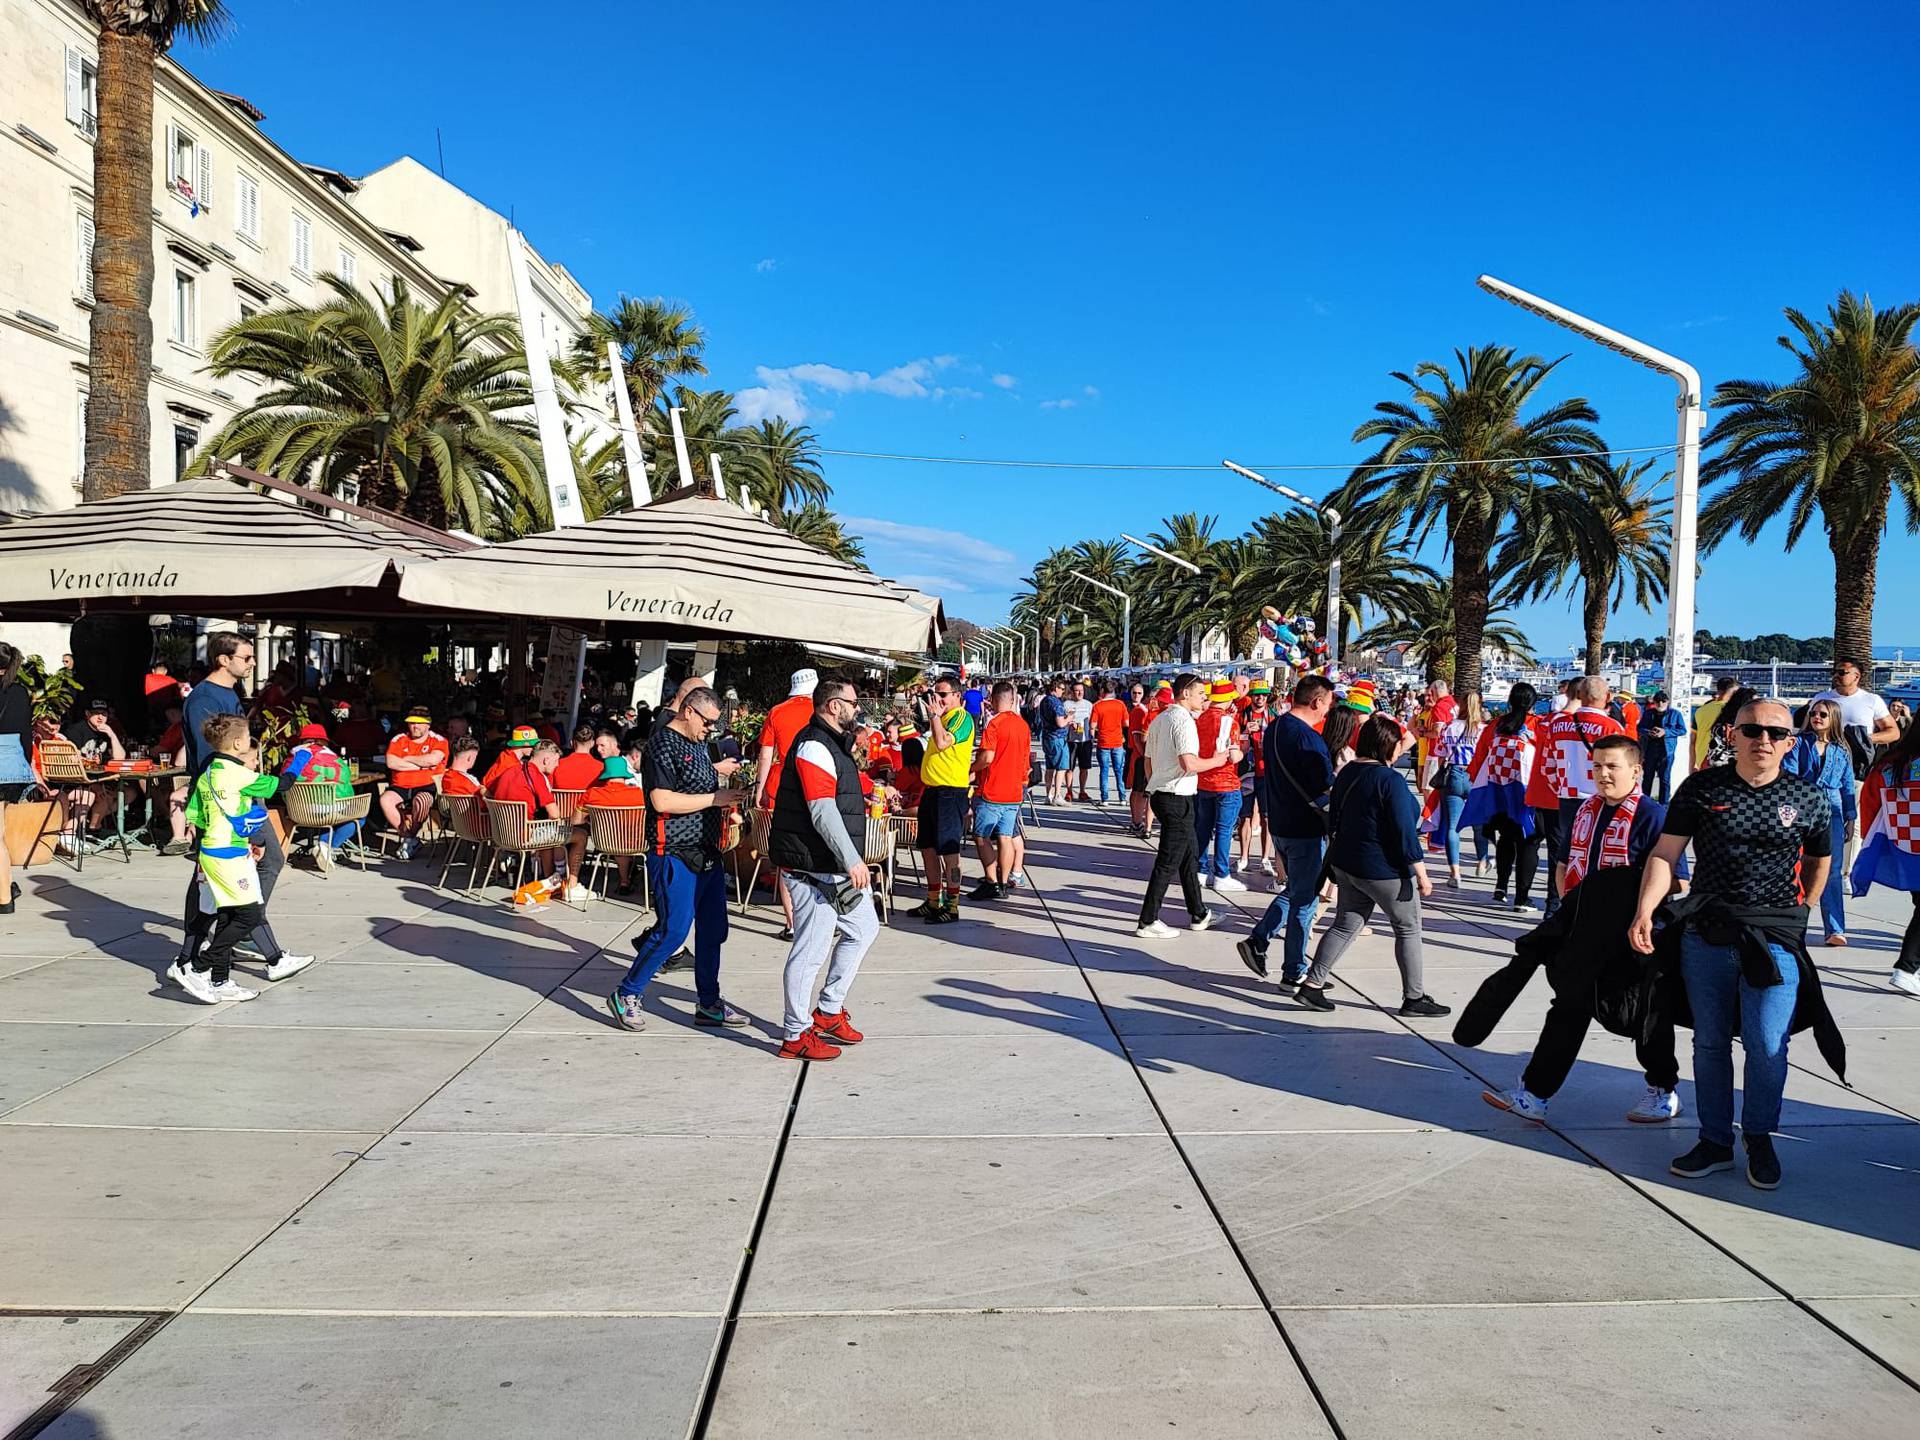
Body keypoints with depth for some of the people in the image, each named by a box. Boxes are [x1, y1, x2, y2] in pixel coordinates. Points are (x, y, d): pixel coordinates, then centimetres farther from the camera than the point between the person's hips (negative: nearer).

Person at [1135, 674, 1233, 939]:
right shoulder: (1184, 720, -16)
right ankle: (1148, 922, 0)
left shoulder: (1159, 720, 13)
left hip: (1159, 794, 10)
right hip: (1178, 798, -10)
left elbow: (1148, 762, 18)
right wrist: (1216, 760, -11)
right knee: (1168, 862, -4)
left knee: (1190, 855, 18)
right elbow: (1189, 763, -26)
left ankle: (1198, 914, 26)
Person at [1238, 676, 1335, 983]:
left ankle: (1257, 941, 16)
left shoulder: (1274, 728, 7)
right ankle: (1294, 974, 11)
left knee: (1293, 890, 24)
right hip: (1306, 830, -8)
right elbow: (1328, 787, -20)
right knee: (1305, 900, 3)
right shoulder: (1307, 737, -21)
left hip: (1280, 824, 8)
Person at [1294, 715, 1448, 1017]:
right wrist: (1421, 874, -13)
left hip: (1346, 865, 7)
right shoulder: (1391, 781, -20)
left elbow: (1335, 820, 14)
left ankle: (1312, 985, 9)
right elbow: (1405, 832, -20)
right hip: (1385, 870, -7)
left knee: (1344, 926, 14)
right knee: (1408, 929, 9)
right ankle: (1414, 998, 15)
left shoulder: (1347, 773, 4)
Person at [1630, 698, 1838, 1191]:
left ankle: (1759, 1139, 18)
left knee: (1767, 1046, -5)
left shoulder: (1808, 798, 2)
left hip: (1774, 940, -1)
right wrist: (1645, 910, -15)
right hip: (1705, 934, 1)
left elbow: (1820, 861, 18)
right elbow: (1664, 853, -3)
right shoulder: (1700, 788, 0)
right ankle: (1715, 1141, 22)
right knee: (1710, 1043, 9)